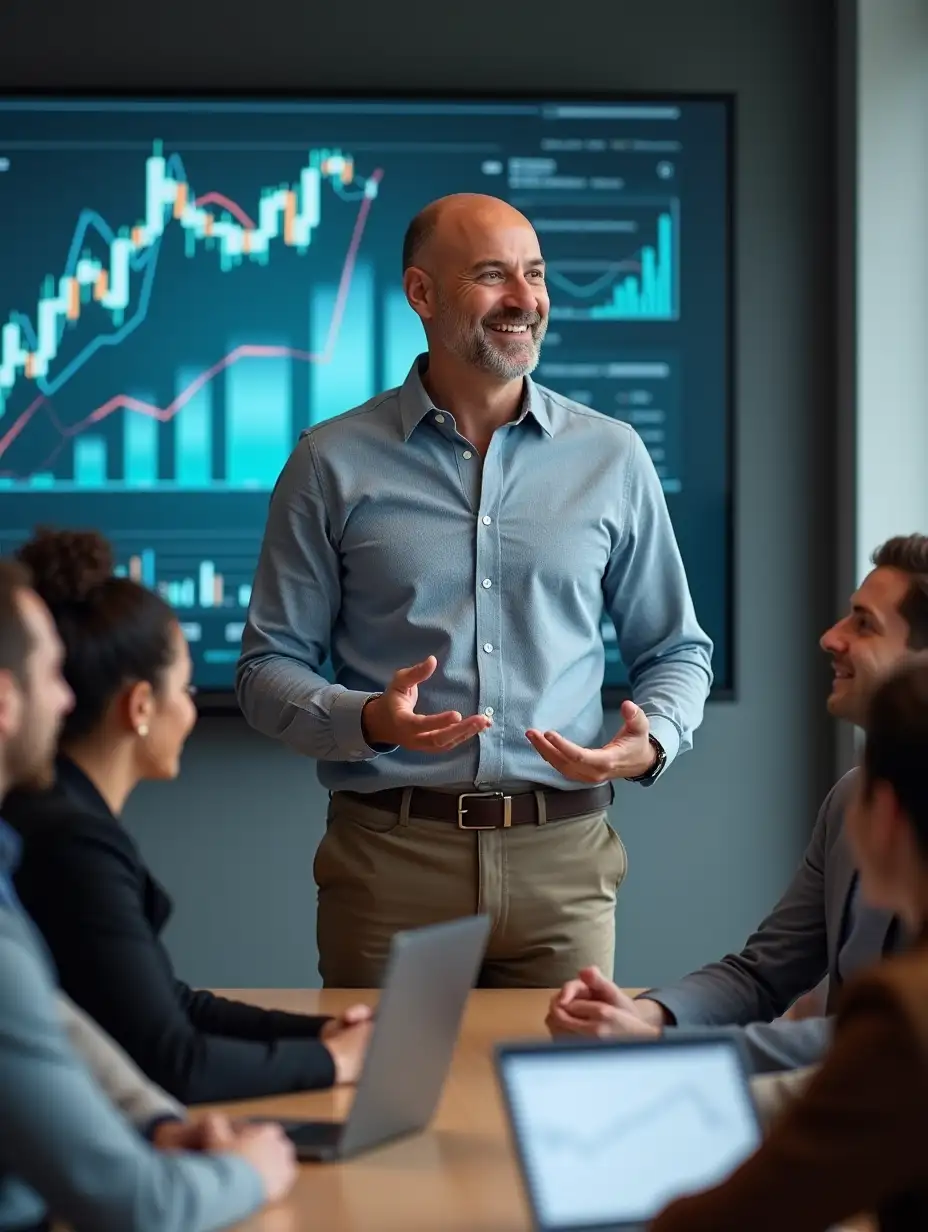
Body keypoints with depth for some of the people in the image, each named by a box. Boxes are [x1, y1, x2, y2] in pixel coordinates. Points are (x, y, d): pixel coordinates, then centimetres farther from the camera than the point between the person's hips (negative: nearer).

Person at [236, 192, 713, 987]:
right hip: (388, 856, -1)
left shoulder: (612, 457, 8)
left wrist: (651, 742, -6)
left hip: (561, 859, 1)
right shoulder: (332, 464, 2)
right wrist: (368, 720, -16)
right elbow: (269, 667, 3)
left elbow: (676, 651, 15)